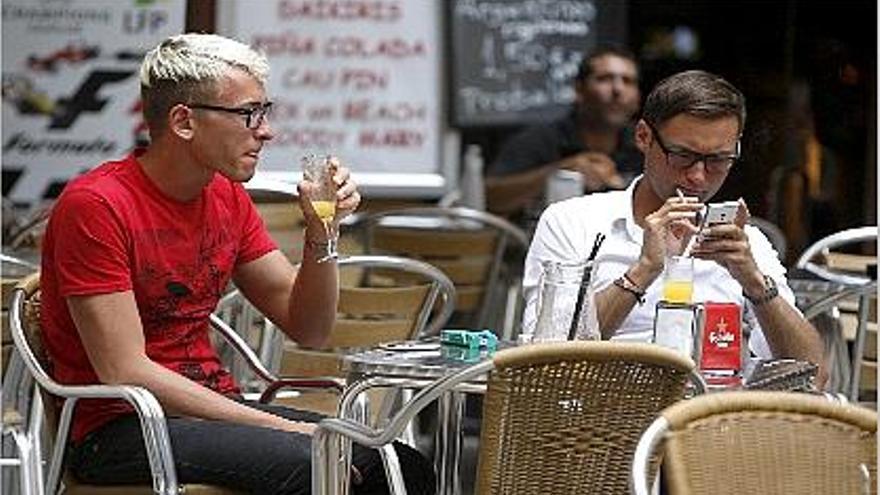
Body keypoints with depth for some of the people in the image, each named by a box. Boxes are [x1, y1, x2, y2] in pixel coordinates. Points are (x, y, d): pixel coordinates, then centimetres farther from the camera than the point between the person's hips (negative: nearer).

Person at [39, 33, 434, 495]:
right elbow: (125, 374, -19)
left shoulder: (228, 197, 9)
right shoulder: (95, 205, -14)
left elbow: (308, 329, 14)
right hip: (119, 429, -7)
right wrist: (280, 427, -20)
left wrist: (320, 232, -5)